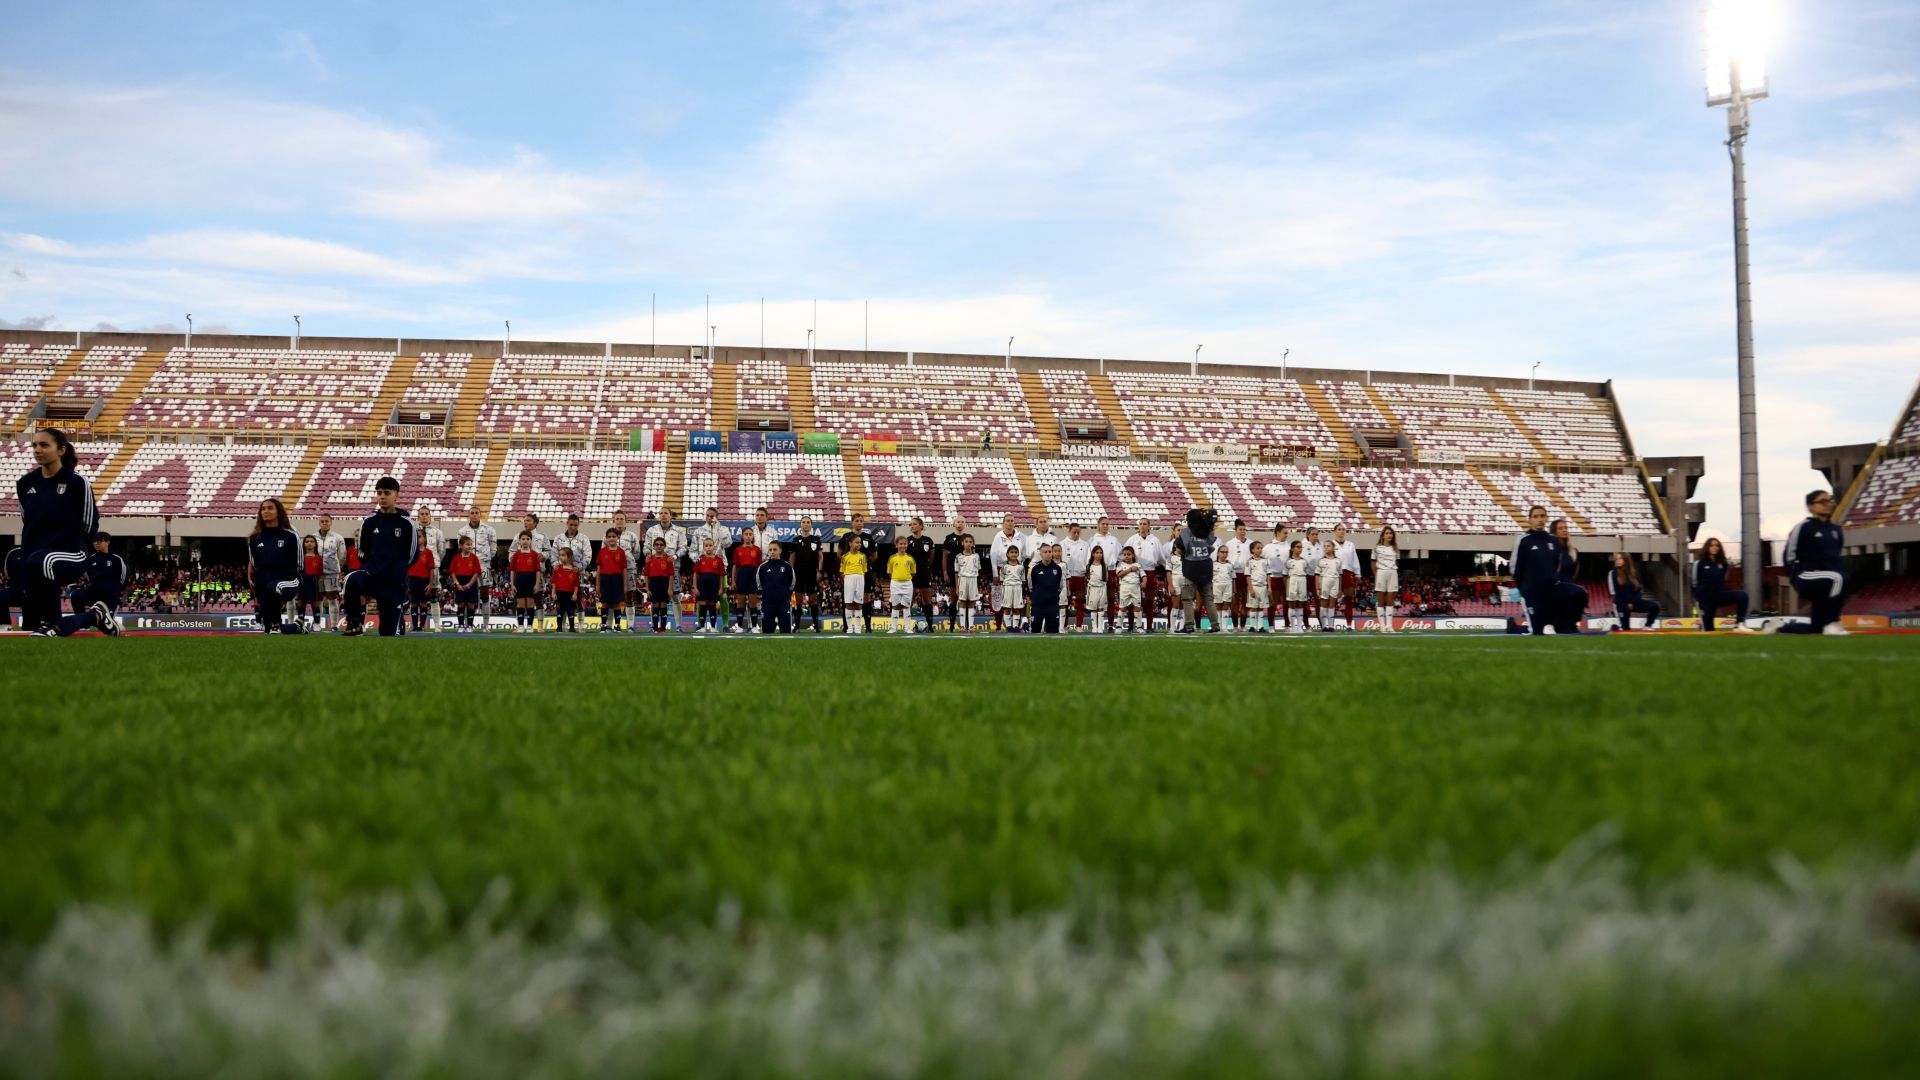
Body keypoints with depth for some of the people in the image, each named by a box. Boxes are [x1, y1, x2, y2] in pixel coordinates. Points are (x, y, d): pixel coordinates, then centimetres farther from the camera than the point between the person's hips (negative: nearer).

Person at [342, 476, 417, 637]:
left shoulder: (406, 523, -4)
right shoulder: (370, 521, 2)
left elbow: (412, 555, 3)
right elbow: (363, 551, 14)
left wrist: (397, 571, 0)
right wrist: (373, 566, 5)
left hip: (394, 582, -1)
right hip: (372, 575, 1)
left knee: (389, 631, 0)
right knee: (351, 580, -31)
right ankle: (356, 623, -13)